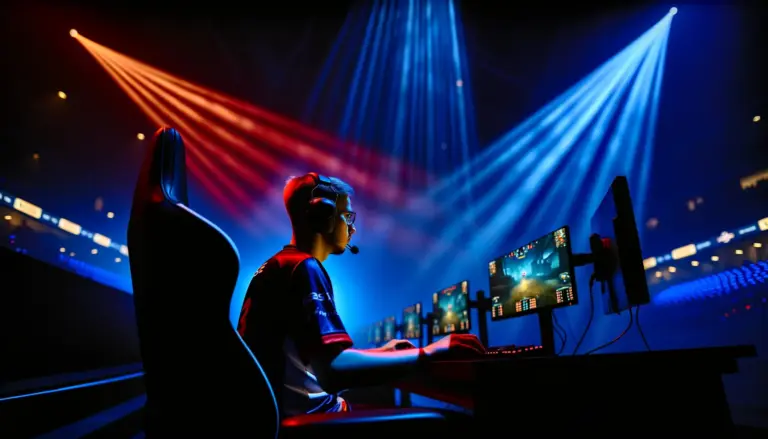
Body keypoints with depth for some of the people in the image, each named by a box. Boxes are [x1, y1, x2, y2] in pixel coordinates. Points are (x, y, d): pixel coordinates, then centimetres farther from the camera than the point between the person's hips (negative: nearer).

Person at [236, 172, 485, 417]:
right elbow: (334, 370, -30)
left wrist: (378, 353, 19)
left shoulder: (277, 266, 15)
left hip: (288, 410, 10)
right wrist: (430, 353, -23)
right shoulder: (304, 268, -16)